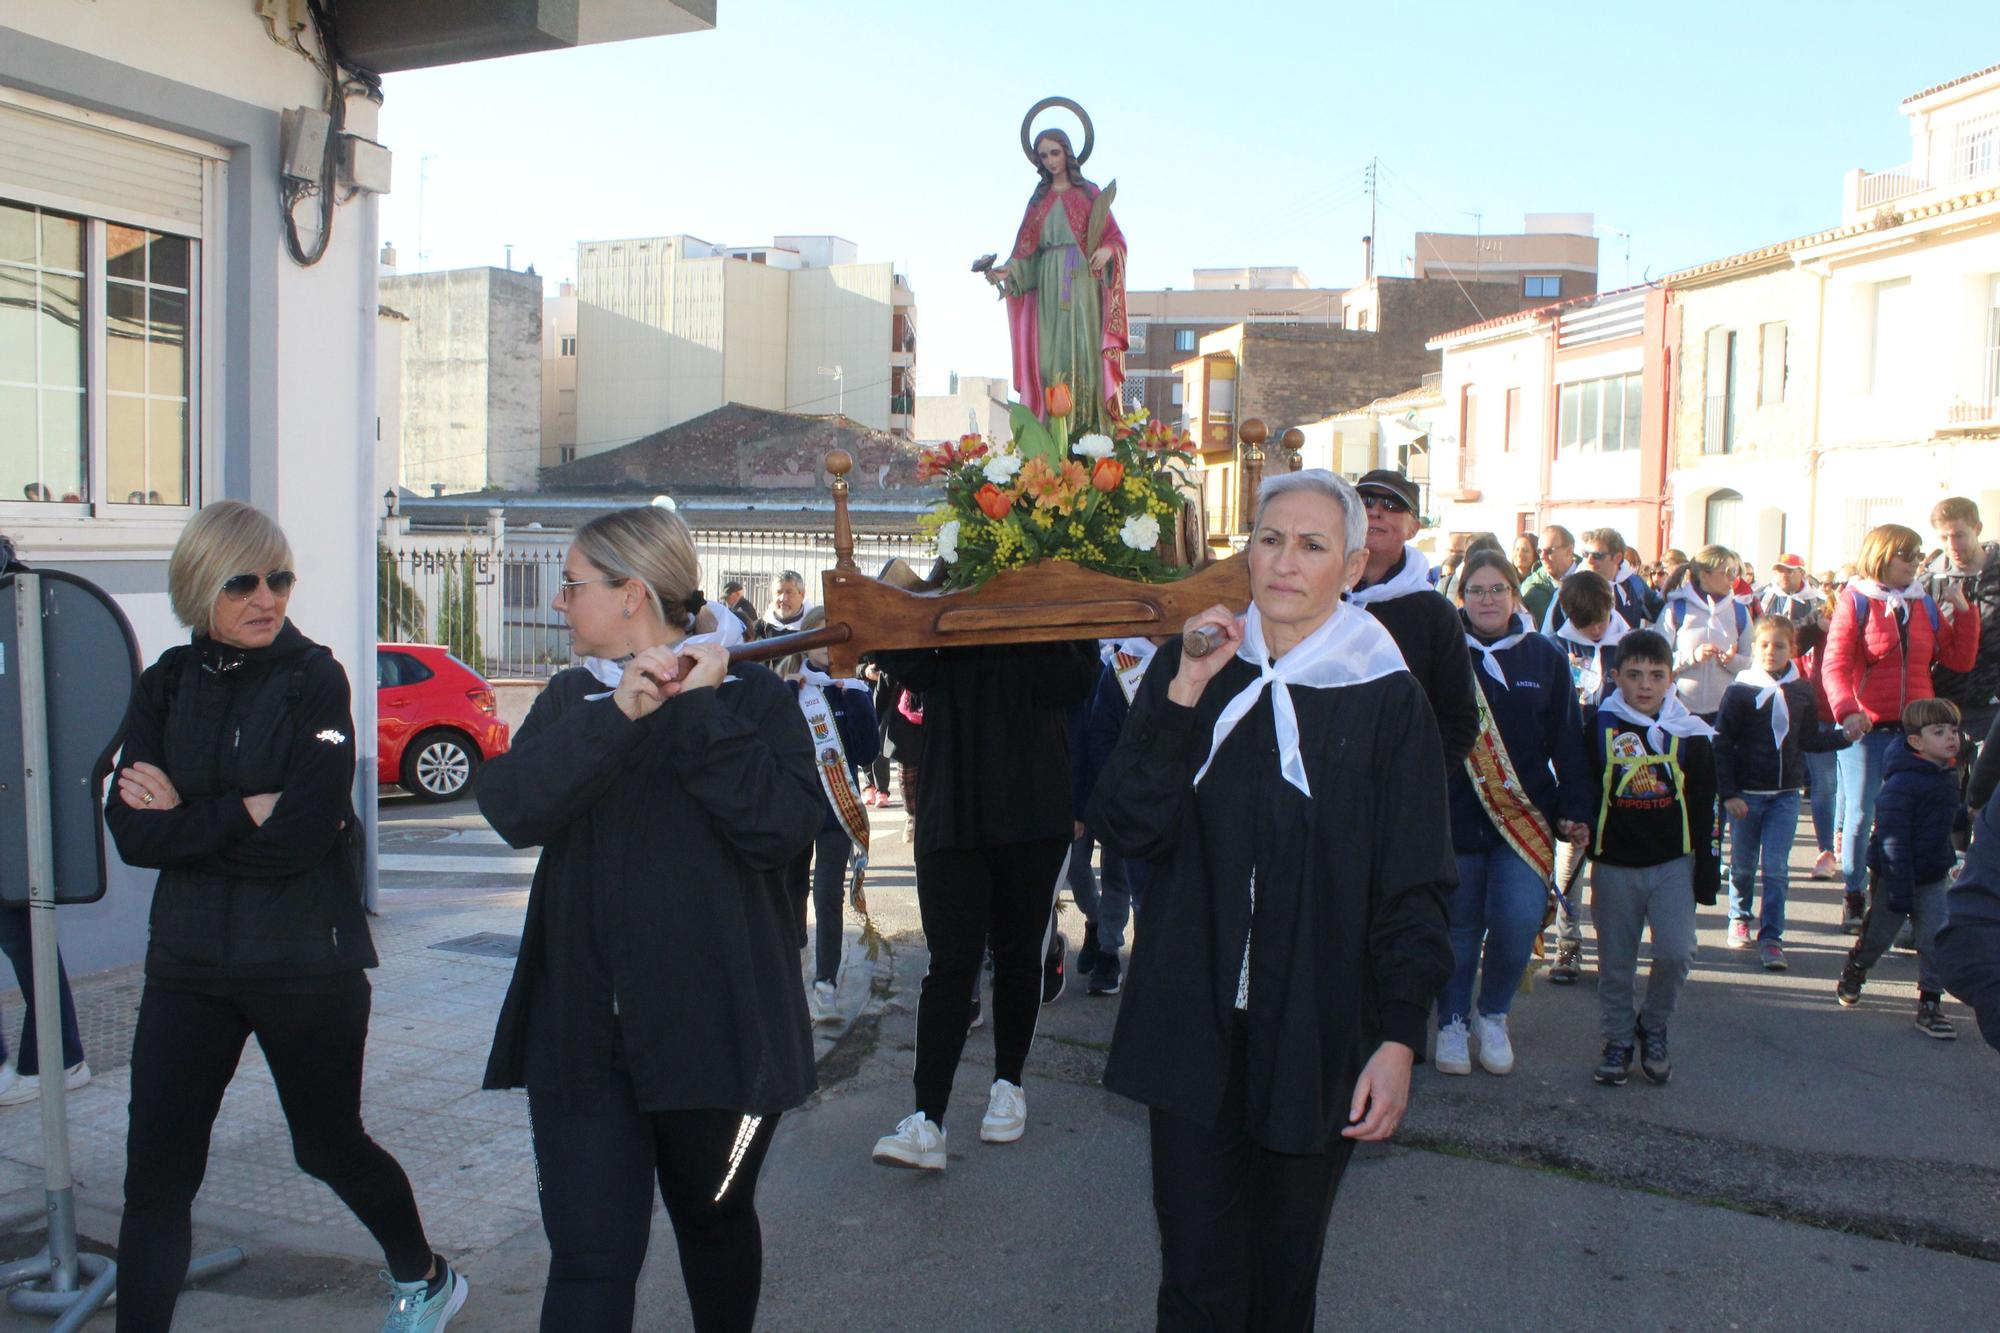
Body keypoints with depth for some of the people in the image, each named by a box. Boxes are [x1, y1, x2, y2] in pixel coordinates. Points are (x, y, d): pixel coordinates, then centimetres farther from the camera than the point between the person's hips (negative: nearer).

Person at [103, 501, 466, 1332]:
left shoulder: (315, 681, -9)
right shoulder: (166, 686, 4)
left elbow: (302, 835, -20)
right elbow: (130, 829, -8)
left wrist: (185, 818, -13)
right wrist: (245, 814, -18)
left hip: (307, 963, -3)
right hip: (189, 960, 3)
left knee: (329, 1146, 14)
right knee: (156, 1175, 0)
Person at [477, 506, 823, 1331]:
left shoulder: (753, 694, -3)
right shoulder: (572, 698, 8)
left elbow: (785, 829, -19)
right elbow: (511, 808, -12)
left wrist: (701, 710, -20)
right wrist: (619, 713, -24)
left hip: (715, 1026, -2)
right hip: (581, 1030, 2)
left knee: (713, 1221, 19)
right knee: (589, 1257, -1)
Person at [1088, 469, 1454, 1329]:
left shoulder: (1387, 701, -4)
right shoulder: (1190, 670, 2)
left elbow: (1414, 887, -2)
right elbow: (1129, 831, -7)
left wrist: (1400, 1037, -9)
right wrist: (1182, 697, -16)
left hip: (1317, 1035, -1)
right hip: (1192, 1024, 1)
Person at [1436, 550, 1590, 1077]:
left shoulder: (1546, 657, 7)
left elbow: (1567, 741, 9)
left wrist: (1574, 810, 3)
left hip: (1526, 816, 1)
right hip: (1456, 816, -1)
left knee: (1519, 922, -10)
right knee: (1458, 928, 6)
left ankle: (1493, 1013, 16)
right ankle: (1452, 1023, 25)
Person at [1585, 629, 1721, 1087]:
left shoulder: (1690, 734, 1)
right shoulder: (1601, 728, -4)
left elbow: (1704, 809, 6)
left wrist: (1707, 869, 4)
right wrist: (1580, 829, 0)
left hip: (1674, 864, 0)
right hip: (1614, 865, 0)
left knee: (1676, 952, -13)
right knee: (1615, 961, 6)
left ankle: (1654, 1027, 13)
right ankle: (1618, 1040, 25)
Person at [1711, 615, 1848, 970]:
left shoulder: (1802, 691, 3)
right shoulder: (1739, 690, -7)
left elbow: (1809, 740, 15)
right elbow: (1722, 744, -6)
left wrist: (1845, 735, -2)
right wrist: (1728, 793, -10)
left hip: (1785, 794, 2)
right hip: (1746, 794, -2)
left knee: (1777, 868, -2)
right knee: (1743, 864, 10)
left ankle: (1771, 938, 4)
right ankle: (1739, 917, 34)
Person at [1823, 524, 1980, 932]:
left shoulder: (1925, 604, 11)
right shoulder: (1855, 600, -2)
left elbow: (1960, 660, 10)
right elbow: (1835, 664, -11)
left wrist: (1962, 611, 0)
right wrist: (1846, 711, -26)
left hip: (1912, 728, 4)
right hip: (1865, 727, -4)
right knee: (1859, 814, 0)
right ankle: (1854, 899, 13)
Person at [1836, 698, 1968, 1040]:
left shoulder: (1948, 779, 5)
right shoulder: (1901, 784, -22)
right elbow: (1892, 839, -24)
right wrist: (1900, 889, -25)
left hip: (1933, 877, 6)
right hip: (1894, 875, -6)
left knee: (1937, 941, -3)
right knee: (1878, 935, 12)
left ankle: (1929, 1006, 6)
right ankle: (1853, 973, 40)